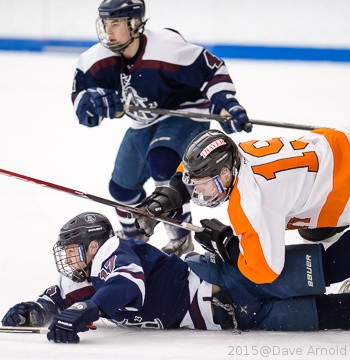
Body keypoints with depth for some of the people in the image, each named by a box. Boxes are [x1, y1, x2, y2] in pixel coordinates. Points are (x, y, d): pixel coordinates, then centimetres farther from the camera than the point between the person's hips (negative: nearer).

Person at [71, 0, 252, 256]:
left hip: (185, 114, -7)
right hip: (143, 126, 7)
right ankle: (134, 234, 50)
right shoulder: (98, 59, -14)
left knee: (161, 160, -35)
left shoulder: (167, 48, -31)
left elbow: (212, 69, -23)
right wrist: (97, 101, -31)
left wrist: (225, 104, -35)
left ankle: (181, 237, -20)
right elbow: (80, 96, -8)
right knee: (122, 186, 17)